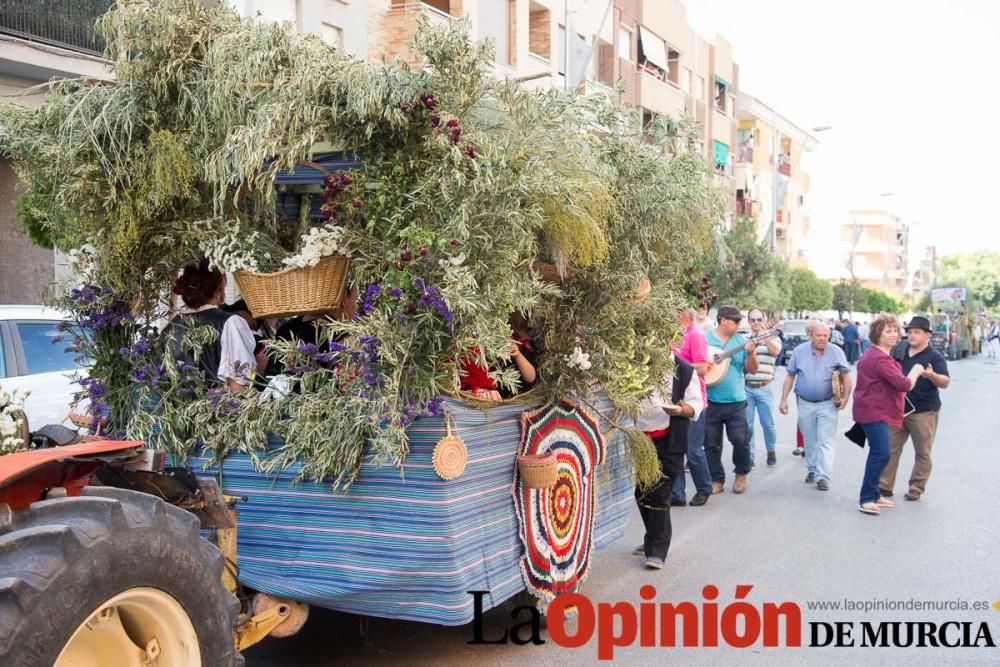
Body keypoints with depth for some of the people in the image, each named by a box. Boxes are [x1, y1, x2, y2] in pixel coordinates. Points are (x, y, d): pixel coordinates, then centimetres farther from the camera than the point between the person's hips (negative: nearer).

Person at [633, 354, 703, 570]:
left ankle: (657, 551, 6)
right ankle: (651, 541, 33)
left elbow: (695, 403, -1)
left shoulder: (684, 370, -3)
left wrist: (681, 410, -21)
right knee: (641, 493, 14)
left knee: (660, 496, -4)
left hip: (669, 442, -4)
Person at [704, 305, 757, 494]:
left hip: (736, 401, 1)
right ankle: (717, 480, 19)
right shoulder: (704, 339, 0)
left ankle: (741, 474, 21)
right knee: (712, 444, 6)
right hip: (710, 401, -1)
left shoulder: (740, 341, 5)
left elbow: (751, 370, 5)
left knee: (740, 440, -4)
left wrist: (751, 355, -13)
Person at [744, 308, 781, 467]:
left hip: (764, 388, -1)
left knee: (768, 423, 4)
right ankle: (749, 456, 13)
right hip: (745, 387, 1)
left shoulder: (772, 336, 6)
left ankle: (771, 450, 28)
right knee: (746, 424, 2)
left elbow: (776, 351, -15)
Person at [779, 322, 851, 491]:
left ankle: (823, 476, -7)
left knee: (825, 441, -6)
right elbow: (790, 376, 4)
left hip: (827, 404, -2)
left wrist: (845, 397, -12)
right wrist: (784, 400, 0)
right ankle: (812, 469, 29)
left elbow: (846, 376, -1)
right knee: (809, 441, 13)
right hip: (805, 403, 2)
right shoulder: (799, 351, -2)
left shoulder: (836, 352, -6)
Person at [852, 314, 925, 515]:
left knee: (878, 453, 16)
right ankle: (866, 499, -13)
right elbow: (904, 385, -20)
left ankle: (874, 495, 24)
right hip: (874, 412, -12)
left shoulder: (874, 354, 16)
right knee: (882, 453, -15)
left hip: (876, 411, 12)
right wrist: (915, 371, -3)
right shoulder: (880, 358, -20)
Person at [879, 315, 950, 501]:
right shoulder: (899, 353, 8)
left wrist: (932, 376, -38)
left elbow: (945, 382, -19)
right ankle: (885, 486, 12)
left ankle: (916, 488, 17)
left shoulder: (934, 357, -7)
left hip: (923, 412, -4)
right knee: (891, 449, 6)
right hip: (898, 409, 5)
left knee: (922, 453, 6)